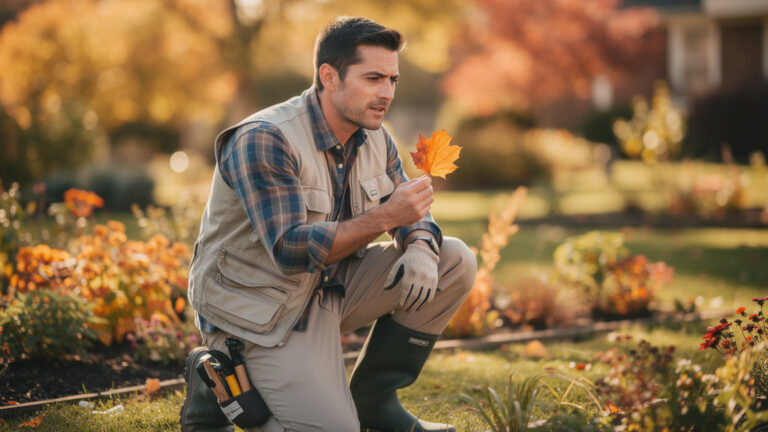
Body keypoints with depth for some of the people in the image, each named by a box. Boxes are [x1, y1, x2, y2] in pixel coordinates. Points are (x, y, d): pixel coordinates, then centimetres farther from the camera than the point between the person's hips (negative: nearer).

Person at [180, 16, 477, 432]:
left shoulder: (374, 138, 0)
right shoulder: (264, 140, -24)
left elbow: (411, 215, 8)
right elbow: (290, 252, -30)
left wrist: (420, 248, -18)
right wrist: (384, 217, -37)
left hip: (331, 285, 8)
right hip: (260, 308, -8)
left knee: (455, 261, -4)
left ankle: (373, 398, 5)